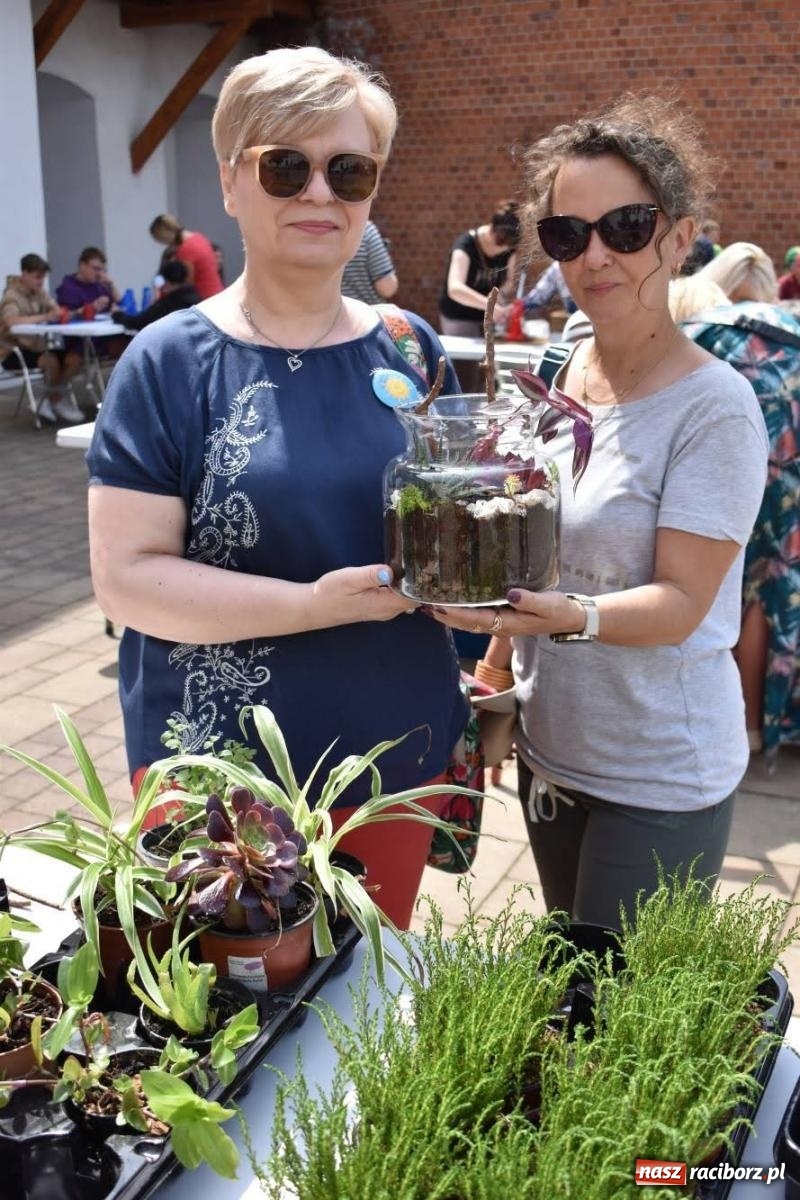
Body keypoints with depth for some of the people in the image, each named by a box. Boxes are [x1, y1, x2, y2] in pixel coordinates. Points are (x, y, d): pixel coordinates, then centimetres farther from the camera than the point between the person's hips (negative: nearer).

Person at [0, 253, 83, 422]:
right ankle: (58, 402, -7)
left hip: (36, 347, 7)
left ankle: (48, 403, -1)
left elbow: (58, 312, 2)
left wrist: (62, 314, -23)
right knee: (51, 361, -31)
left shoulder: (40, 292, 8)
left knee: (73, 360, -11)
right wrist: (44, 317, -38)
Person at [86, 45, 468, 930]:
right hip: (220, 769, -3)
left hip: (401, 753, 4)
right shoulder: (172, 362, -9)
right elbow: (125, 576, -15)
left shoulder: (410, 348, 3)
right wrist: (315, 604, -25)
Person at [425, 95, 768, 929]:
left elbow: (680, 603, -19)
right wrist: (495, 673, 12)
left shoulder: (713, 406, -16)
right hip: (551, 750, 6)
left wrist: (575, 617, -36)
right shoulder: (563, 376, 2)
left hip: (658, 779, -6)